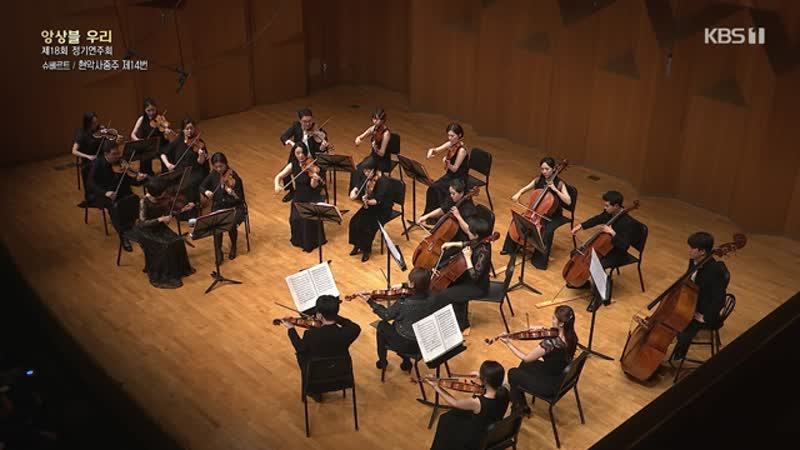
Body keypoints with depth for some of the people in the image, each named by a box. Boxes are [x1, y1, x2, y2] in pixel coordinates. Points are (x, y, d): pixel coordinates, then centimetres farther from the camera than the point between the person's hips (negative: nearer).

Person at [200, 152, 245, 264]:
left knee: (231, 224, -28)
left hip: (234, 207, -2)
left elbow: (240, 198, -15)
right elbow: (201, 186, 12)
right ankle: (218, 252, -14)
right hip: (218, 206, 2)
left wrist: (233, 193, -37)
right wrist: (206, 192, -11)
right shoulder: (213, 175, -1)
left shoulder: (233, 177, -13)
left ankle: (233, 246, 4)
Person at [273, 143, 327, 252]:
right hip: (299, 197, 3)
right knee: (295, 218, -16)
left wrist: (315, 179, -39)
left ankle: (311, 241, 2)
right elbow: (278, 177, 5)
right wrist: (277, 185, -16)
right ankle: (299, 239, 11)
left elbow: (313, 186, -17)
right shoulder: (292, 165, 0)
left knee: (309, 217, -22)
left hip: (312, 197, -3)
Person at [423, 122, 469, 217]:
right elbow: (435, 150, -2)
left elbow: (454, 169, -20)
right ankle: (429, 213, -1)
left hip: (459, 179, -7)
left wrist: (447, 163, -38)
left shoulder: (461, 150, -22)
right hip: (449, 175, 7)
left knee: (436, 189, -22)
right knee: (432, 188, -14)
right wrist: (431, 151, -25)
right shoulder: (450, 144, -1)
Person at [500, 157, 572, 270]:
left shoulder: (559, 184, -14)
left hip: (553, 215, -5)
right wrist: (518, 194, -17)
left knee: (547, 231, -32)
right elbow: (524, 189, 6)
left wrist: (555, 190, -29)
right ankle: (511, 247, 9)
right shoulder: (538, 180, -2)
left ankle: (540, 260, -18)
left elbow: (568, 201, -23)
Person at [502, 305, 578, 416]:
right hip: (563, 379, 7)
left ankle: (520, 407, 36)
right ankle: (519, 400, 47)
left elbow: (526, 358, -20)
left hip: (550, 386, -7)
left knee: (512, 373, 15)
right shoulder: (571, 337, -13)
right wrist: (543, 329, -4)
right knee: (525, 366, 27)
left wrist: (508, 343, -10)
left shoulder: (550, 343, -36)